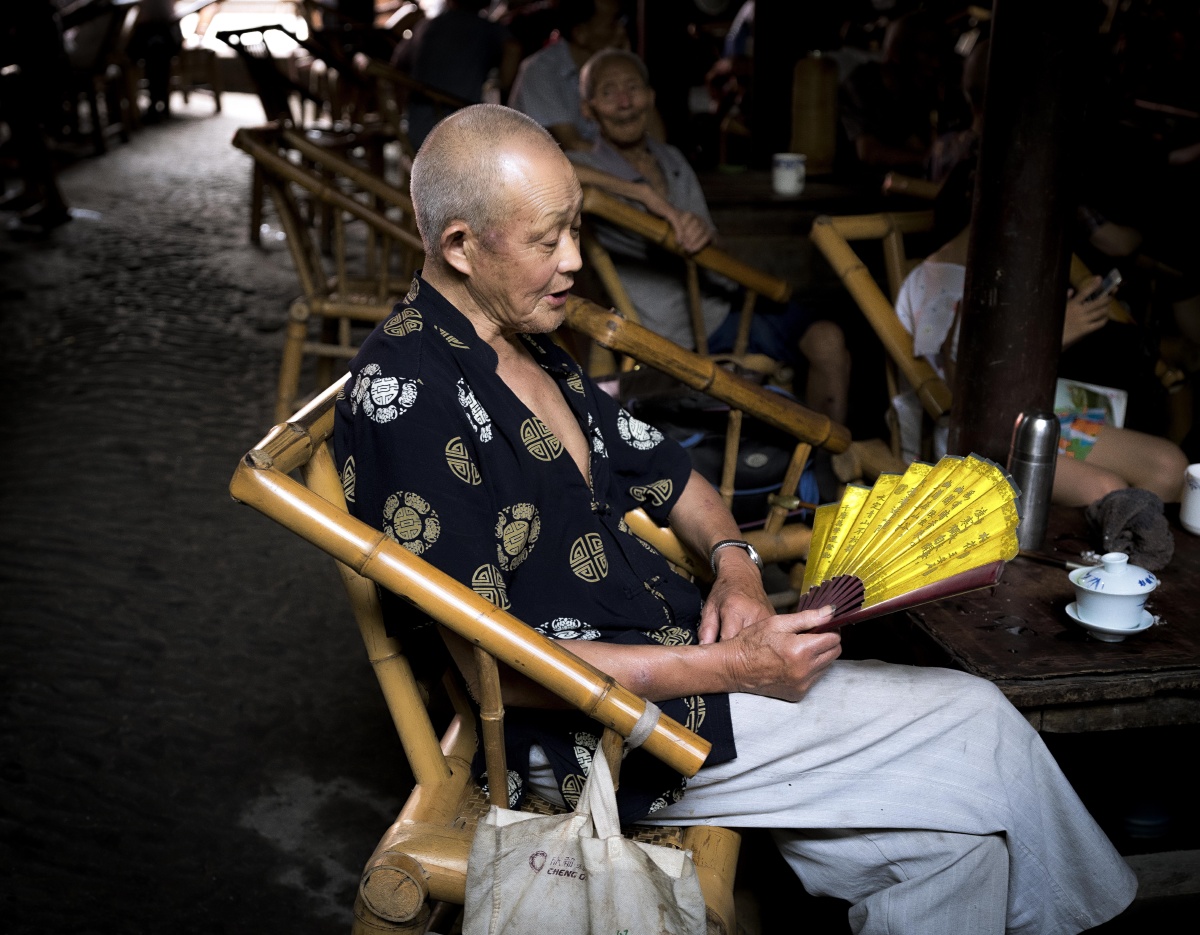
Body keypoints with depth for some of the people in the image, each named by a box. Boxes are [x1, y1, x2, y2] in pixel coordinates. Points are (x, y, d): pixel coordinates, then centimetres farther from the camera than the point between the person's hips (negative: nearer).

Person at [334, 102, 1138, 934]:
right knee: (976, 723, -4)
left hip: (673, 654, 8)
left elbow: (655, 465, 20)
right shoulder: (402, 397, -20)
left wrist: (733, 561, -2)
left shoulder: (526, 343, 8)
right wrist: (729, 668, -20)